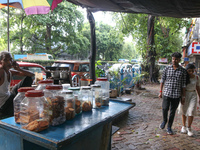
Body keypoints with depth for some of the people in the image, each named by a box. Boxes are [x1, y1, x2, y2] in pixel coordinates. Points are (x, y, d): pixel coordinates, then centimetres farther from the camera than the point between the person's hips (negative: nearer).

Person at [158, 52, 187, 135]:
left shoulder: (183, 71, 1)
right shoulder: (167, 68, 2)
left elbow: (183, 84, 4)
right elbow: (162, 80, 6)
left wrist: (184, 95, 2)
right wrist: (160, 92, 3)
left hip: (176, 94, 0)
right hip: (167, 93, 0)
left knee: (173, 111, 7)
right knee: (165, 108, -8)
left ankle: (169, 127, 23)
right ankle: (164, 120, 24)